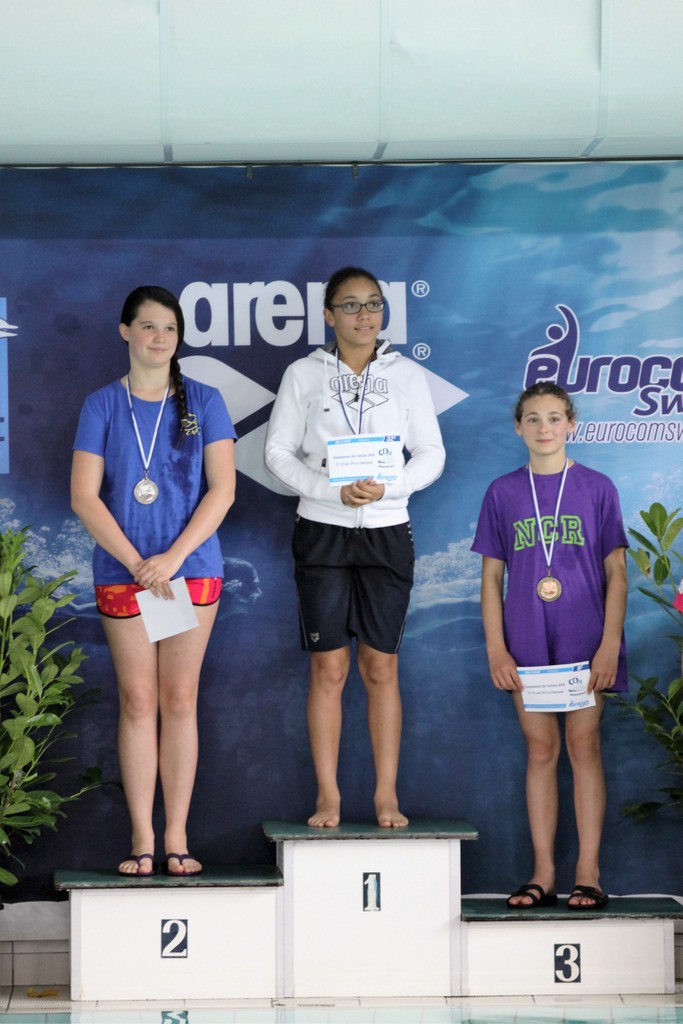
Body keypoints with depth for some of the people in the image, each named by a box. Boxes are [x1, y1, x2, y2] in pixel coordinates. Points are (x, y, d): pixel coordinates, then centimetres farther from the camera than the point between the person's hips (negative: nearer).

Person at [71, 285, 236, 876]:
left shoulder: (203, 402, 4)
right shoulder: (103, 406, 5)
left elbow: (223, 490, -3)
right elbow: (84, 498, -2)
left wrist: (174, 556, -13)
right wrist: (136, 563, -12)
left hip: (191, 567, 0)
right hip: (121, 572, 0)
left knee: (180, 700, 1)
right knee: (138, 701, -1)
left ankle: (176, 838, 4)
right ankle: (142, 839, 2)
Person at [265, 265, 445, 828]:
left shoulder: (407, 375, 4)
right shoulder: (304, 375, 2)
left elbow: (431, 454, 3)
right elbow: (279, 451, -1)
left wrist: (385, 486, -16)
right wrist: (331, 489, -16)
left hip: (387, 532, 1)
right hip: (323, 530, -1)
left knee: (381, 666, 3)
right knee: (329, 667, -1)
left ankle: (387, 795, 7)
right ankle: (328, 797, 5)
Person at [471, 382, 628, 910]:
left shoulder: (596, 488, 2)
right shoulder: (503, 493, 6)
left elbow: (616, 573, 1)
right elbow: (492, 577, 8)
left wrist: (610, 644, -8)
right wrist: (496, 648, 0)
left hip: (584, 640, -2)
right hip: (527, 643, 2)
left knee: (584, 746, -1)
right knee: (541, 750, 5)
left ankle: (589, 874, 2)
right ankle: (543, 874, 9)